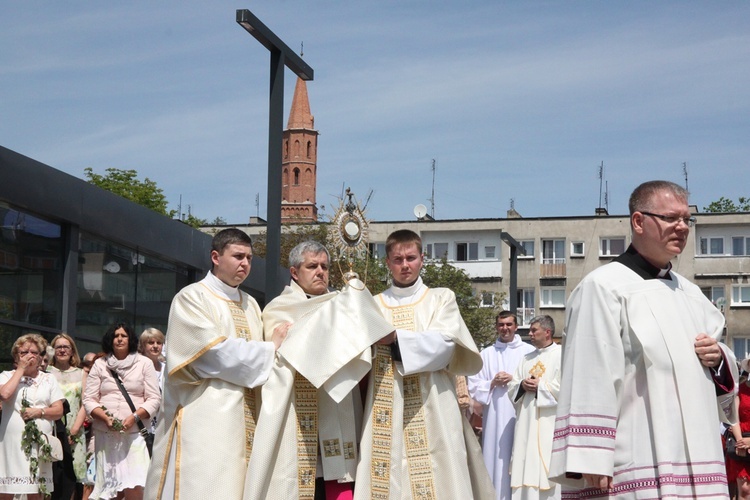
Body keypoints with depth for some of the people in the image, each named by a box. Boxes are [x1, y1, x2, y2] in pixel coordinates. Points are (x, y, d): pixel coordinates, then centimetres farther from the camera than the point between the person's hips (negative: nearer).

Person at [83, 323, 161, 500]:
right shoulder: (100, 364, 12)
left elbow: (154, 398, 2)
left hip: (134, 433, -2)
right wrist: (106, 417, -11)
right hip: (105, 434, 2)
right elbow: (88, 399, 7)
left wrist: (135, 416, -13)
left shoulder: (144, 363, 7)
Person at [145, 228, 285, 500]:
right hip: (204, 420, -7)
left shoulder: (250, 304, 19)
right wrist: (270, 349, -7)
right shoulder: (192, 298, -3)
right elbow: (214, 353, -13)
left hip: (243, 421, 7)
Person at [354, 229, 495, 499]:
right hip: (386, 413, 1)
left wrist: (395, 338, -12)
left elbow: (443, 344, -7)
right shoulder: (374, 305, 14)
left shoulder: (441, 299, 10)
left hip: (432, 411, -1)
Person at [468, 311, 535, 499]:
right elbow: (474, 386, 8)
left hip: (520, 414, -2)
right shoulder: (486, 354, 12)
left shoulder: (529, 351, 6)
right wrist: (492, 383, -7)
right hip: (495, 418, 2)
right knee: (497, 458, -1)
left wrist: (514, 380, -11)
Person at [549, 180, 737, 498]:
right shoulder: (603, 287, -6)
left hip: (693, 456, 7)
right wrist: (592, 462, -21)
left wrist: (718, 359, 1)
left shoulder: (688, 292, 18)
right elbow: (590, 382, -14)